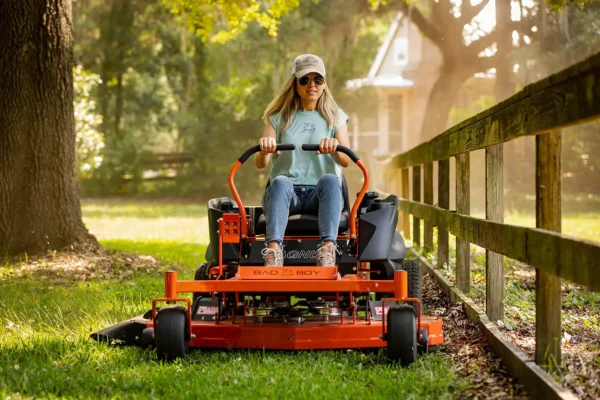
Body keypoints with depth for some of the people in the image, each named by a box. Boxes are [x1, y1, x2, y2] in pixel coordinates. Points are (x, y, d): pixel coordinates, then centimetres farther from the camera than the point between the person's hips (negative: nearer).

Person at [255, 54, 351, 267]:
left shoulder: (335, 118, 15)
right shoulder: (278, 118, 14)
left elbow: (346, 161, -2)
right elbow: (260, 163, 1)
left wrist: (335, 148, -27)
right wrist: (264, 149, -24)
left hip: (321, 195, 0)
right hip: (287, 194, 0)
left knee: (330, 180, -34)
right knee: (280, 182, -34)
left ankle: (328, 247, -52)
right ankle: (273, 249, -55)